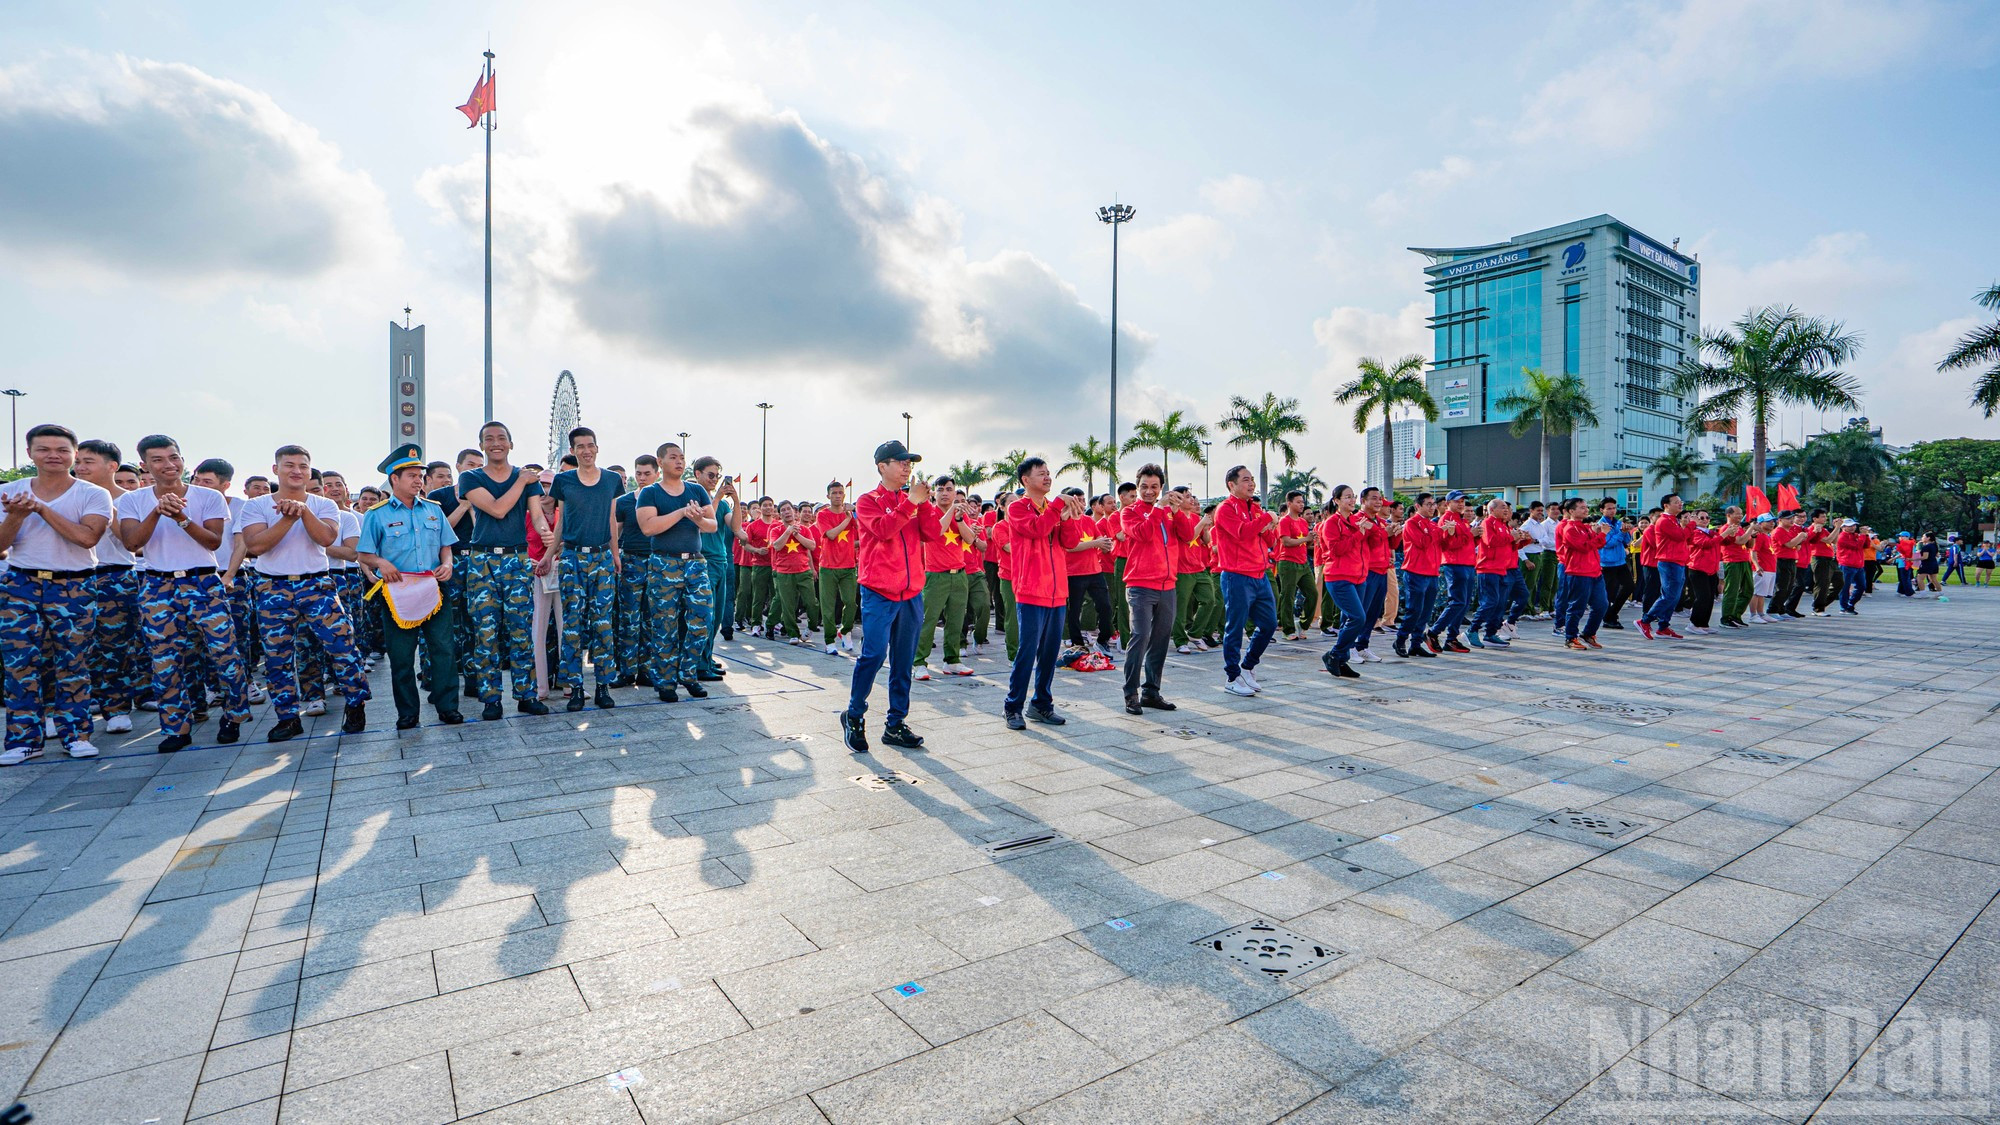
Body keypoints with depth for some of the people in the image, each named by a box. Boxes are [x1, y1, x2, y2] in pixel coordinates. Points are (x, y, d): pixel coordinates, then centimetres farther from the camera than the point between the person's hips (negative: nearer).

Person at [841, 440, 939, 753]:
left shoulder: (914, 501, 15)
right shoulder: (869, 501, 1)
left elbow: (934, 533, 1)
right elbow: (883, 530, -18)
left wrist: (924, 502, -11)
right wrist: (910, 502, -18)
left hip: (912, 592, 5)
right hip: (879, 592, -5)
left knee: (903, 662, 7)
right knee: (874, 654, -10)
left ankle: (895, 724, 15)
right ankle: (854, 716, 9)